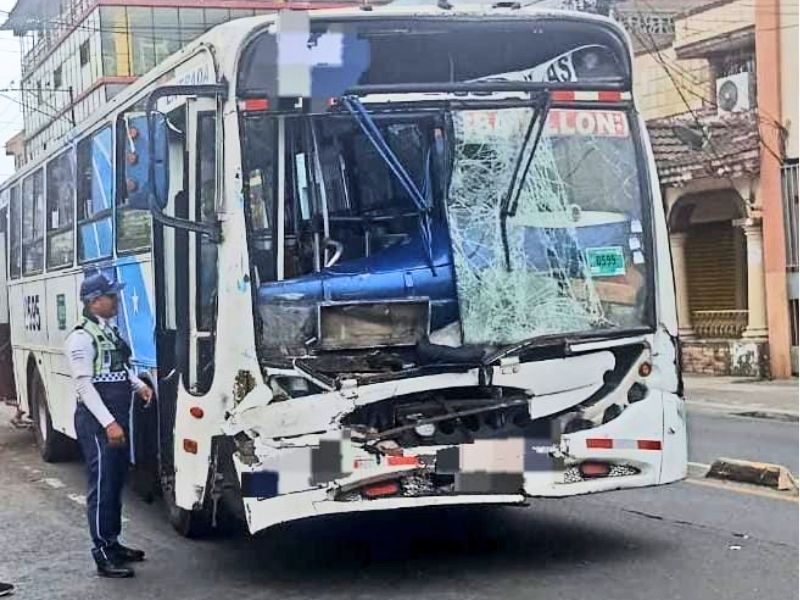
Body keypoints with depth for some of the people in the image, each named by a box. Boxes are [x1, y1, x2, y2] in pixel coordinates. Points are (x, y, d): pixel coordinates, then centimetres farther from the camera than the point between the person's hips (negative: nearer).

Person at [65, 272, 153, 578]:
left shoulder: (110, 331, 12)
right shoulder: (82, 337, -15)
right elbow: (84, 384, -19)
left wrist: (139, 385, 5)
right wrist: (109, 423, -23)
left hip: (117, 418, 9)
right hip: (96, 421, -9)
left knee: (116, 483, 16)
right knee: (101, 486, -5)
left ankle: (113, 544, 28)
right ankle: (104, 557, 0)